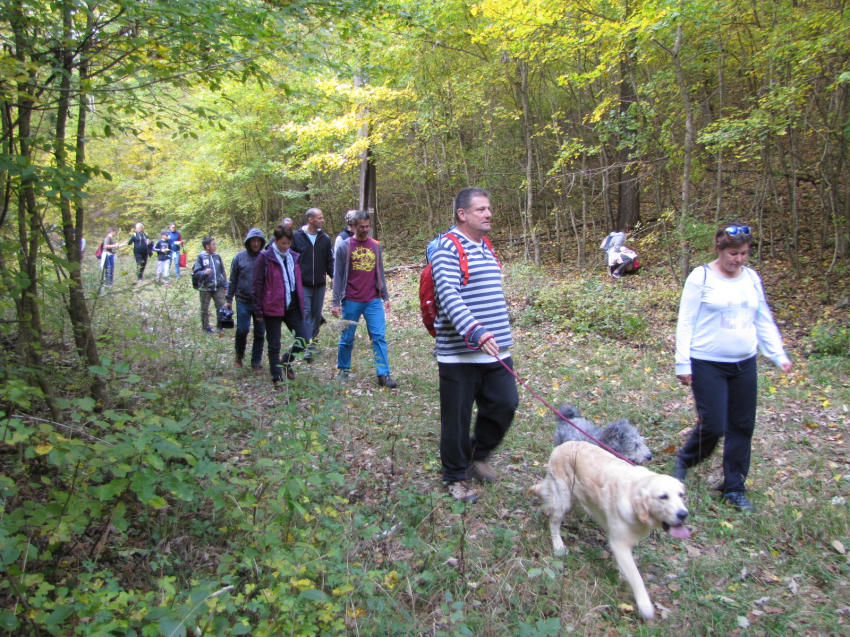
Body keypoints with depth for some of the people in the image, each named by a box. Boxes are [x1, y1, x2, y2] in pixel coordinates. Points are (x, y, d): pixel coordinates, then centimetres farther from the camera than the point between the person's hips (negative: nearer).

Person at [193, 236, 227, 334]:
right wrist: (204, 272, -26)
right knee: (205, 309, 10)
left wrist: (225, 286, 10)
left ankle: (220, 327, 10)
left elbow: (222, 271, 11)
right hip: (205, 288, -3)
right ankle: (206, 327, 24)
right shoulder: (201, 257, -6)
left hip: (218, 287, 3)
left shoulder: (217, 256, 6)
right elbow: (196, 272, -6)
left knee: (221, 307, -1)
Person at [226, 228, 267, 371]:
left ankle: (256, 362, 19)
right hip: (243, 301, 0)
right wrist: (228, 299, 7)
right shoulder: (239, 257, 1)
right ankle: (239, 355, 21)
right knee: (242, 330, -6)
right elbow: (233, 280, 7)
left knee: (260, 333, 6)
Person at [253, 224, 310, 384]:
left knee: (303, 340, 1)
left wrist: (301, 305, 15)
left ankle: (287, 361, 29)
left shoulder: (293, 257, 10)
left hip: (293, 307, 5)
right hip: (273, 308, -5)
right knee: (274, 345, 5)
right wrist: (258, 310, -8)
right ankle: (277, 379, 17)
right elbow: (257, 285, -6)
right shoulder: (265, 258, -6)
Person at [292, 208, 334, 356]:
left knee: (317, 314, 11)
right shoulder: (296, 236, -4)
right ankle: (307, 346, -7)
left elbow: (330, 260, 9)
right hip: (303, 284, -4)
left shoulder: (325, 238, 6)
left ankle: (313, 340, 25)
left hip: (320, 284, 4)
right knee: (306, 313, -8)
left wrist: (333, 276, -5)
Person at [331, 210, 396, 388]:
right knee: (347, 338, 9)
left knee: (379, 337, -3)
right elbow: (338, 276, -1)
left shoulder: (376, 246, 8)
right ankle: (343, 370, 27)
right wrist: (336, 302, -4)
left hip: (374, 301, 2)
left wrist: (385, 297, 11)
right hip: (351, 301, -2)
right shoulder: (344, 247, -1)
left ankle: (383, 375, 0)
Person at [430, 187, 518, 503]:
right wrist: (475, 332, -37)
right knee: (456, 417, 4)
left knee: (505, 405, 9)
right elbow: (448, 296, -25)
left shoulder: (486, 247, 16)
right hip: (460, 353, -7)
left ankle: (477, 454, 33)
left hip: (496, 350, 8)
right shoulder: (448, 248, -12)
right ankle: (456, 476, 23)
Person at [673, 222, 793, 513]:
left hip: (745, 364, 5)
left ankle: (734, 488, 23)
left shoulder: (751, 278, 8)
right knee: (713, 426, -6)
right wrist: (682, 363, -10)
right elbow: (686, 323, -7)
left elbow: (764, 321, 15)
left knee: (742, 426, 8)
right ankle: (684, 460, 24)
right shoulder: (701, 277, -7)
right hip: (708, 364, -5)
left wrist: (779, 355, 9)